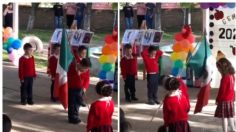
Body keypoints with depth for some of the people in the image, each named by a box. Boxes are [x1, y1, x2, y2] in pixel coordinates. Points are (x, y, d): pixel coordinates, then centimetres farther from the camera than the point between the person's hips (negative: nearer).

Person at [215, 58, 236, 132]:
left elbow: (222, 90, -18)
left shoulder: (225, 78, -20)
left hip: (224, 100, -9)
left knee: (224, 117, -2)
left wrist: (217, 100, -8)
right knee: (230, 116, 18)